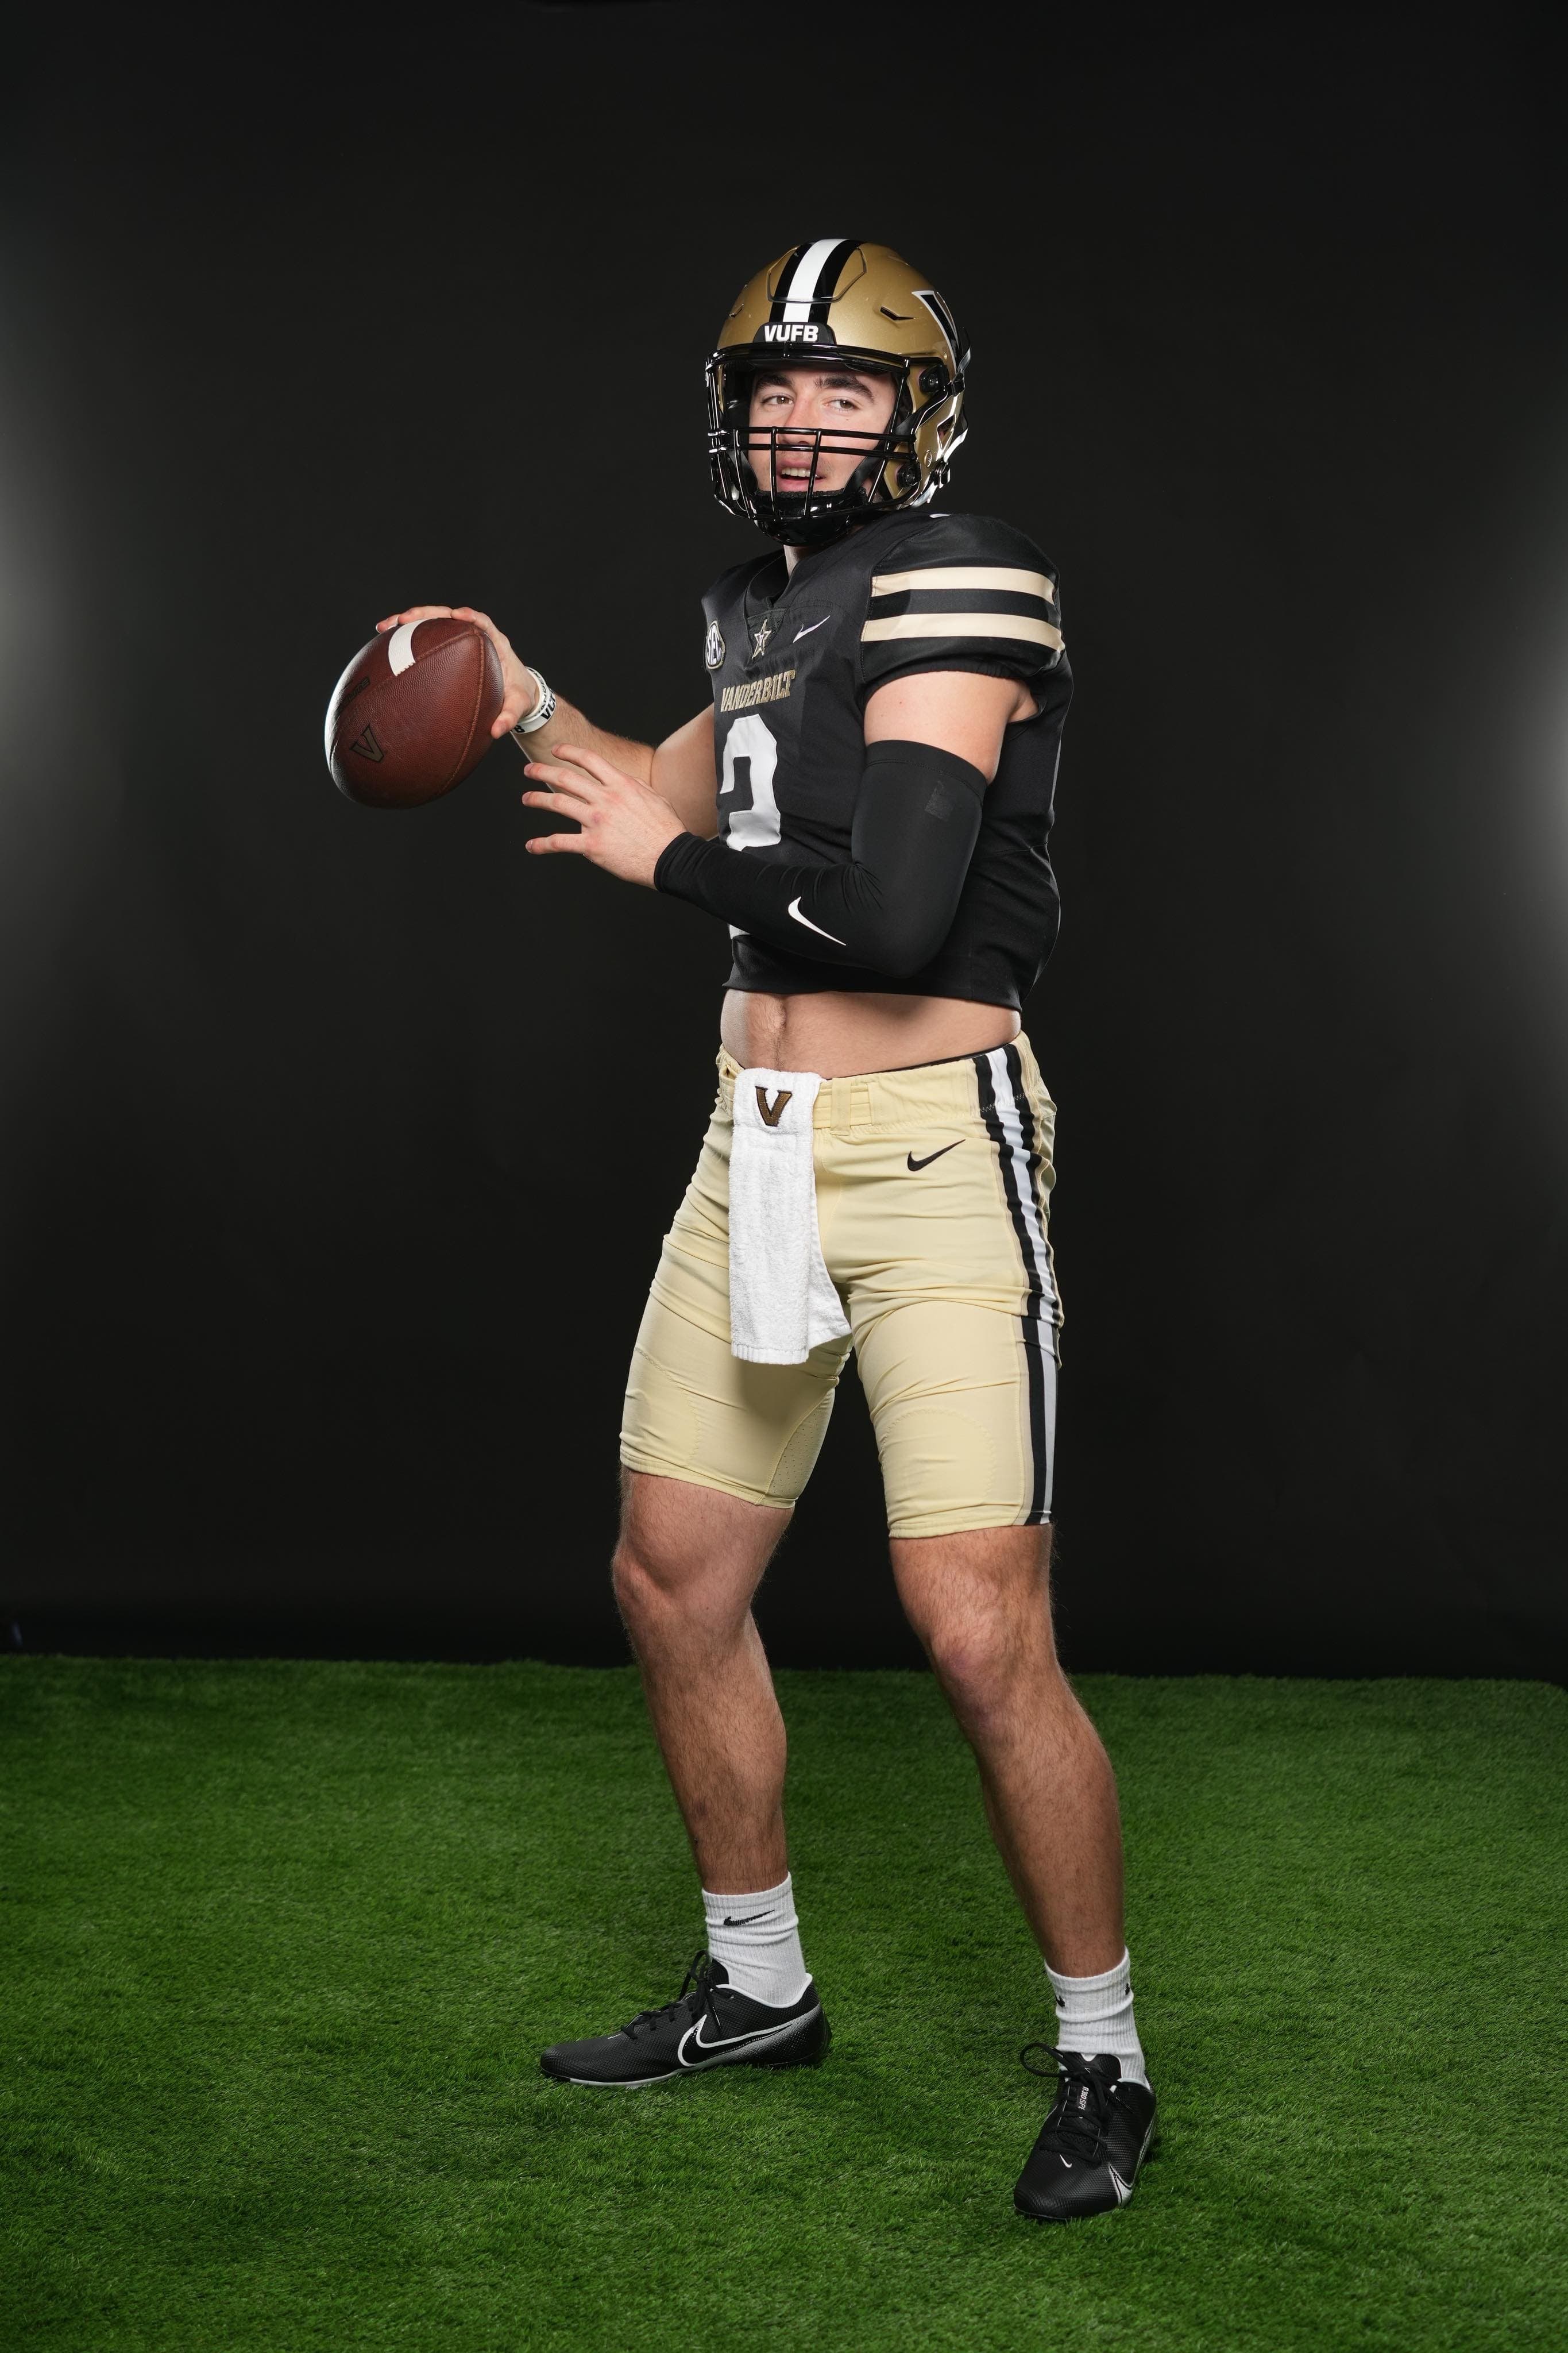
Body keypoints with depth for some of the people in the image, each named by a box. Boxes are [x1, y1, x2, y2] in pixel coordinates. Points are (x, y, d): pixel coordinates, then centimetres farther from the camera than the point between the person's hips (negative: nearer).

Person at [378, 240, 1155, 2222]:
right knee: (672, 1587, 13)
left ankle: (1102, 2059, 8)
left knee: (980, 1636, -12)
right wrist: (539, 713, 21)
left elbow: (890, 902, -25)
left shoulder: (957, 586, -13)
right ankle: (757, 1991, 32)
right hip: (757, 1150, 9)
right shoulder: (757, 604, 13)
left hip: (933, 1149, -8)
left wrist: (662, 859, -11)